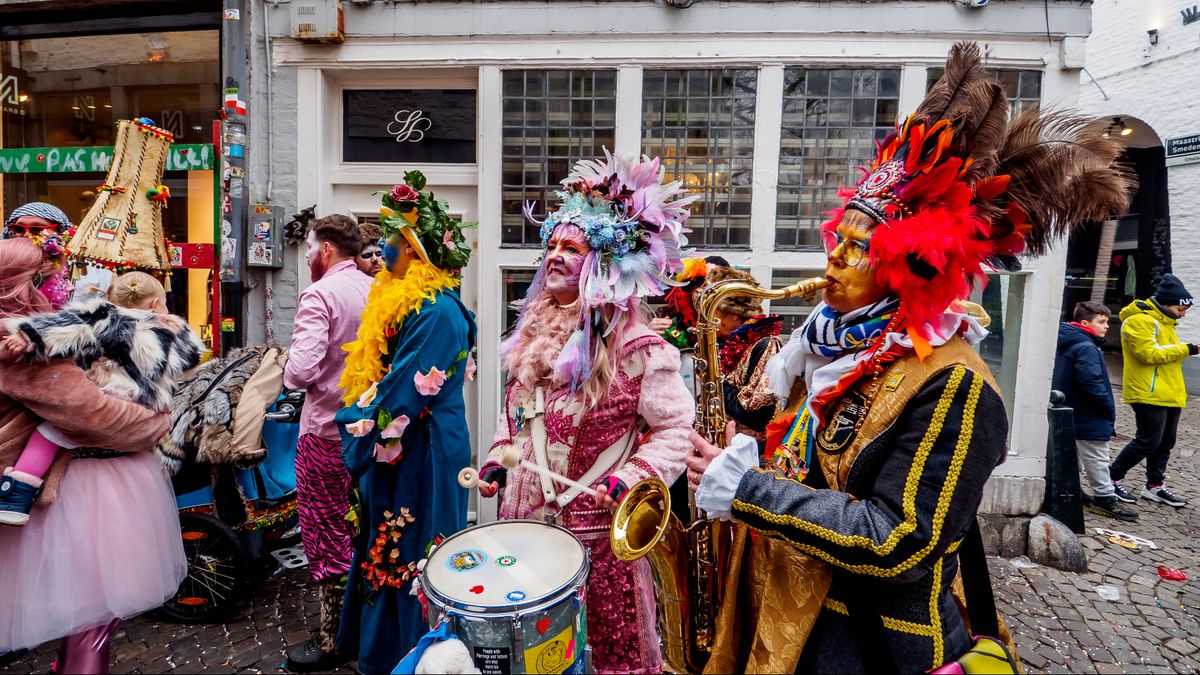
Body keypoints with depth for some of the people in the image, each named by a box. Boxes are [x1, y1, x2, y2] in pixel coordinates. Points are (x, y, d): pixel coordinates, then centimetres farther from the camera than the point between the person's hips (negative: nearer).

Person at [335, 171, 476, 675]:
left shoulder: (436, 312, -21)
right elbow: (373, 370, 19)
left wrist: (359, 426, -8)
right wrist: (361, 417, 9)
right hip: (396, 447, 10)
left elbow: (404, 392, -21)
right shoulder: (404, 300, 9)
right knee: (385, 547, 20)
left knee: (405, 554, 4)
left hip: (420, 457, -10)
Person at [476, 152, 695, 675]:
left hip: (593, 533, -6)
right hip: (524, 518, 7)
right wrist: (498, 462, 8)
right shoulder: (534, 335, 9)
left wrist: (627, 482, -22)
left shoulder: (637, 348, -14)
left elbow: (675, 430, -12)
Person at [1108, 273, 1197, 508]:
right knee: (1148, 442, -9)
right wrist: (1187, 349, -18)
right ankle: (1112, 478, 2)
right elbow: (1150, 354, -21)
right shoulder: (1139, 320, -13)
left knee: (1165, 443, 13)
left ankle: (1154, 486, 23)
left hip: (1168, 395, 10)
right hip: (1149, 394, -10)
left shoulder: (1162, 321, 19)